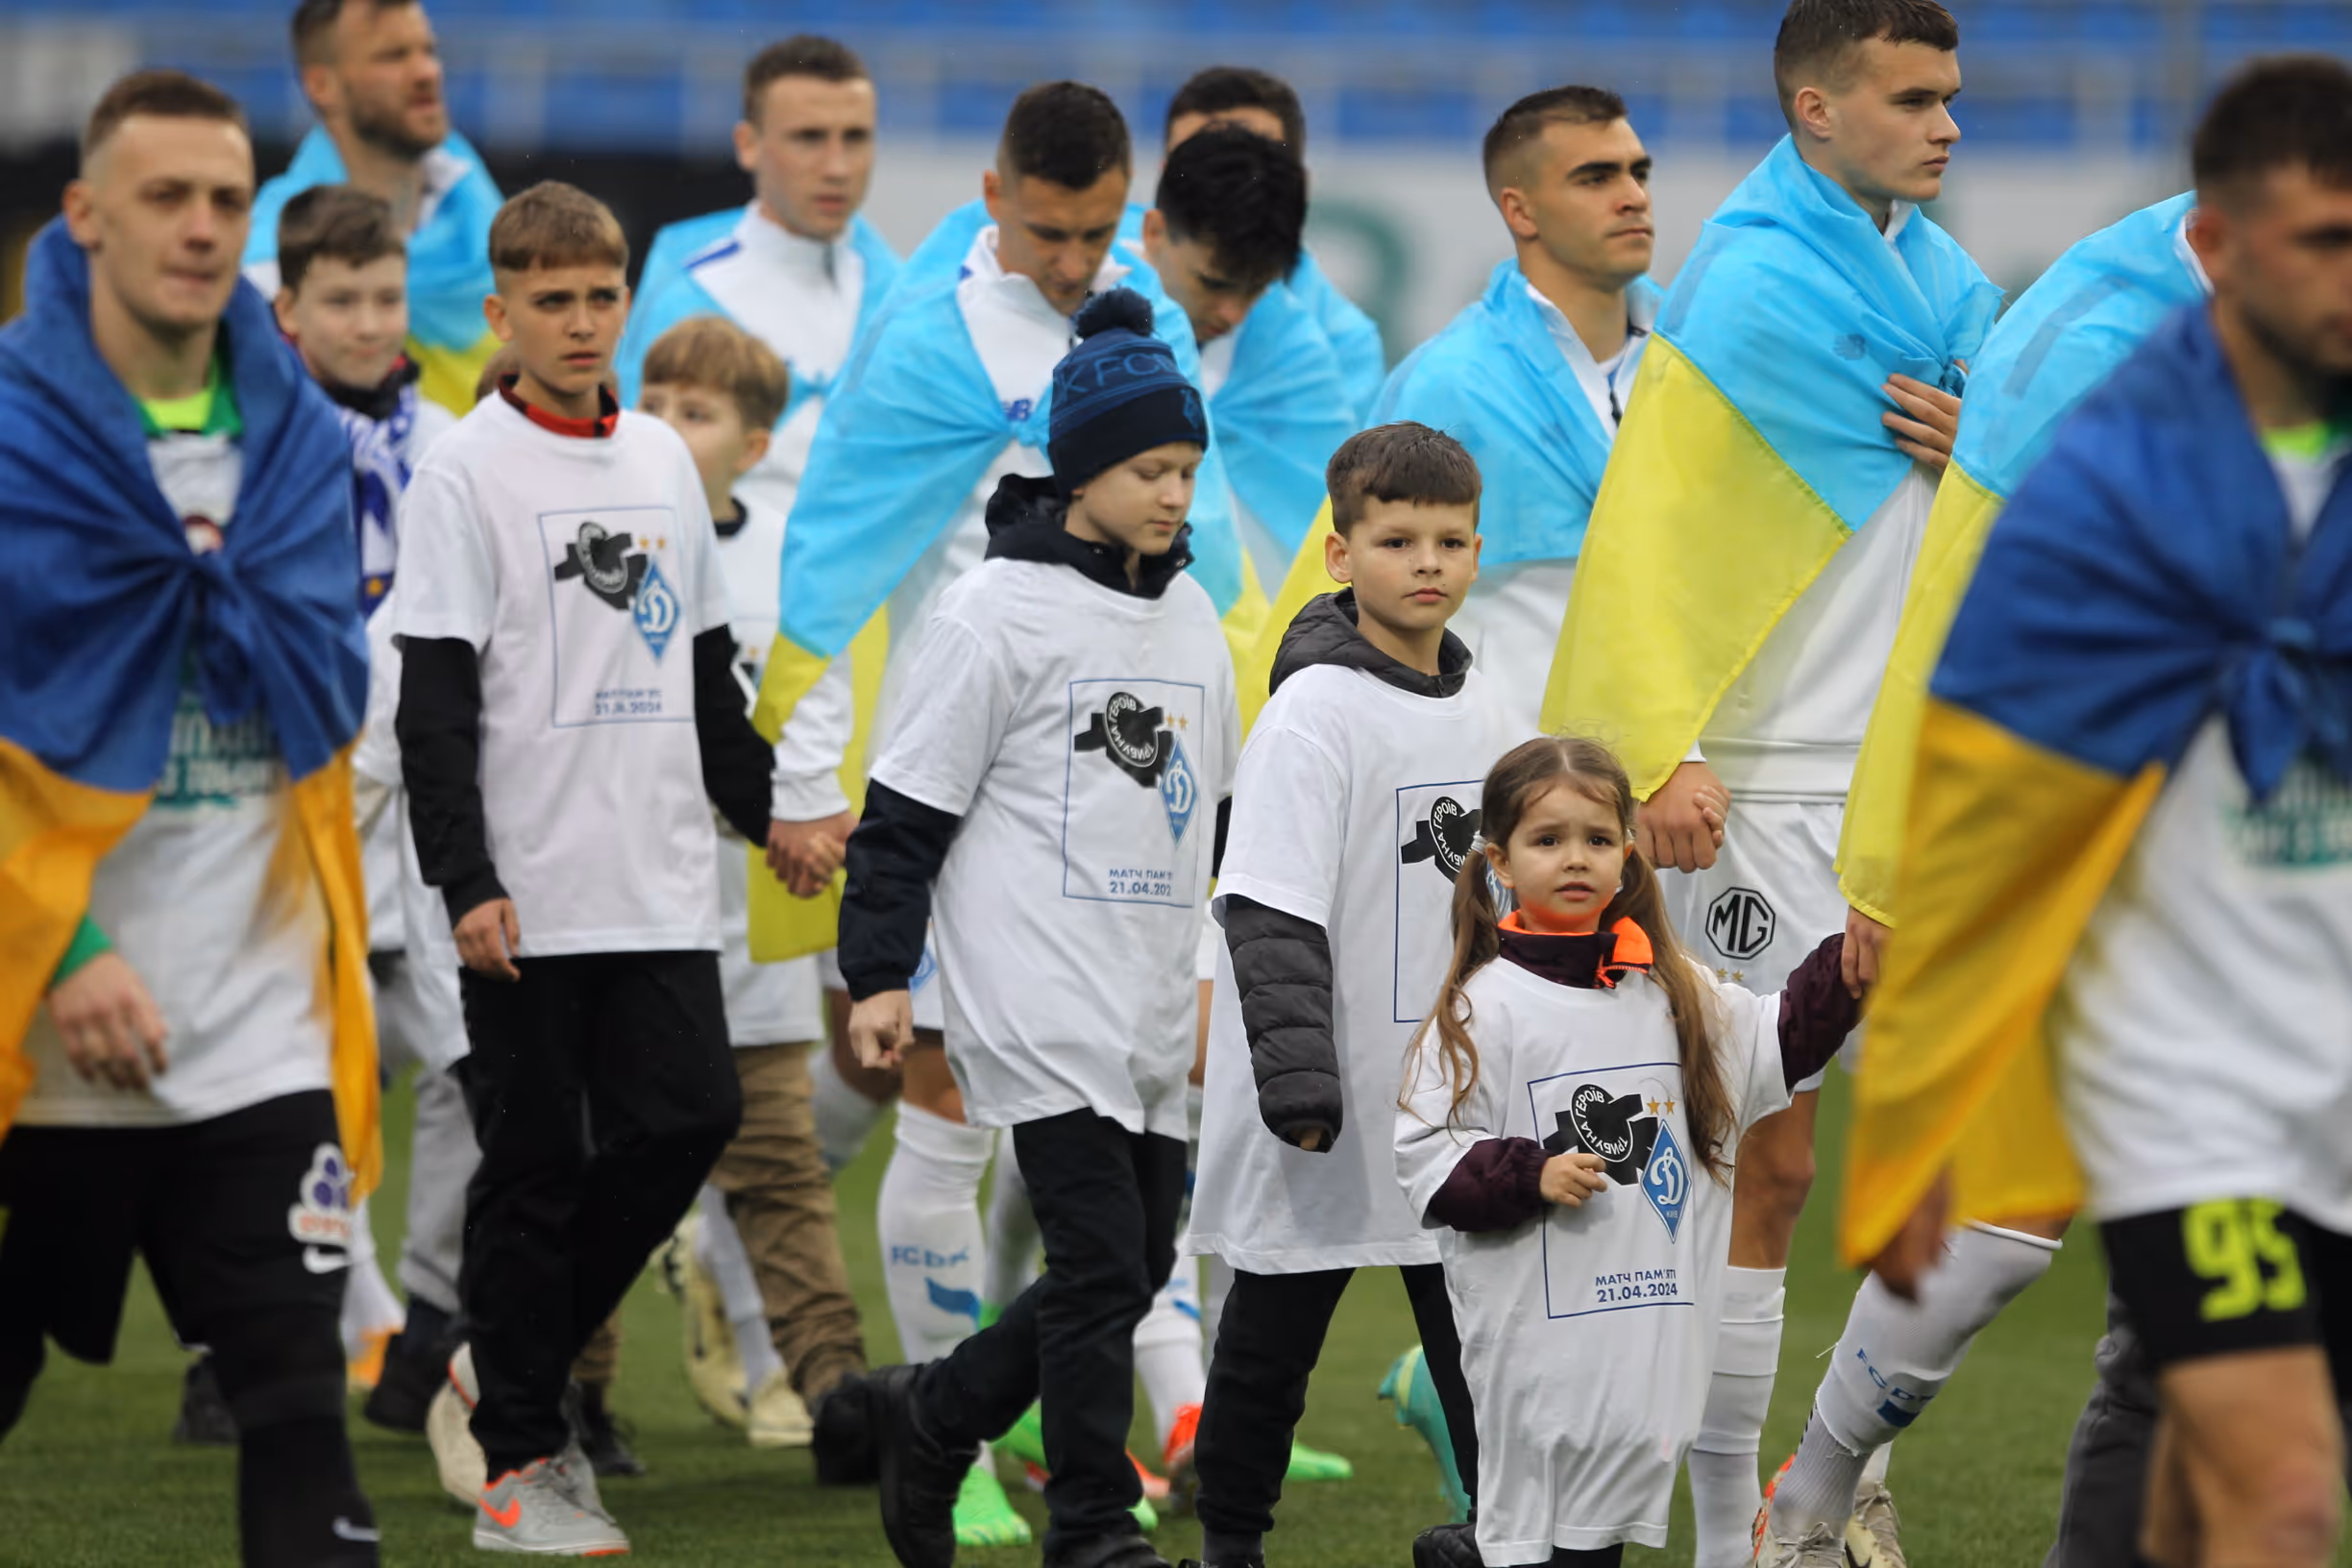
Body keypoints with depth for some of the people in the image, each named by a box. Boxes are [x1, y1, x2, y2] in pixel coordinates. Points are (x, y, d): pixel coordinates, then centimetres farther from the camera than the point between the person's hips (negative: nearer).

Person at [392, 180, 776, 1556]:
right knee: (535, 1163, -1)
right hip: (531, 894, -5)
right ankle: (522, 1458, 6)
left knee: (691, 1117, -3)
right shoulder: (469, 470, -6)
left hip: (662, 884, 5)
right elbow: (435, 701, -9)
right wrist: (466, 883, -15)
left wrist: (764, 809, 20)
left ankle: (513, 1356, 16)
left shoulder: (663, 459, 13)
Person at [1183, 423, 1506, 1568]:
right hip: (1328, 1112, -6)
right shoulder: (1313, 715, -16)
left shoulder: (1477, 708, 7)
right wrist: (1299, 1085, -25)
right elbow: (1271, 915, -20)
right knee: (1272, 1335, 7)